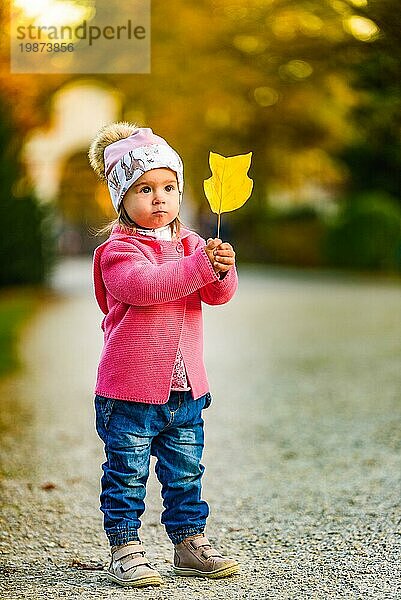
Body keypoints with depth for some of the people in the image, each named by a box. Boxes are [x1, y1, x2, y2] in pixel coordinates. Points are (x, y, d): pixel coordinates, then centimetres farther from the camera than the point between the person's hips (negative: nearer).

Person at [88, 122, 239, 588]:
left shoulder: (190, 244, 9)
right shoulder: (118, 251, -9)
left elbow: (219, 294, -3)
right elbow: (145, 285, -28)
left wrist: (223, 268, -25)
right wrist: (201, 266, -34)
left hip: (184, 388, 6)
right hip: (130, 389, -5)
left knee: (185, 474, 14)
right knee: (127, 474, 1)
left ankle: (190, 543, 26)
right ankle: (125, 550, 11)